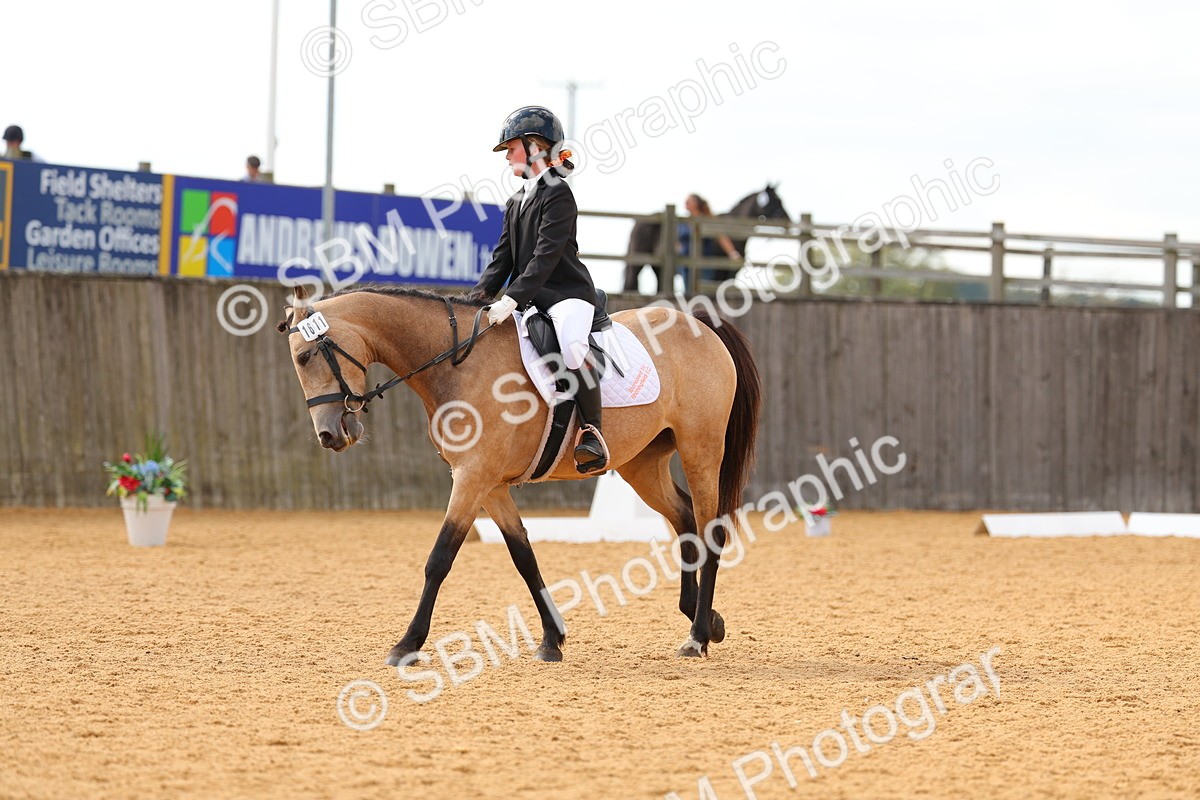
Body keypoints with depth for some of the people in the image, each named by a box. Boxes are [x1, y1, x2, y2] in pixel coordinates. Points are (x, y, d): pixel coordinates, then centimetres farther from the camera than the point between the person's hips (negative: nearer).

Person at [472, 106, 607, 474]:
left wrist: (513, 298, -28)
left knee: (572, 347, -38)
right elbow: (503, 258, 15)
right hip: (529, 299, 10)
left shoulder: (557, 194, -9)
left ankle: (592, 433, -32)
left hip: (567, 292, -10)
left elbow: (547, 254, -19)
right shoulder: (515, 203, 18)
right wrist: (479, 296, -1)